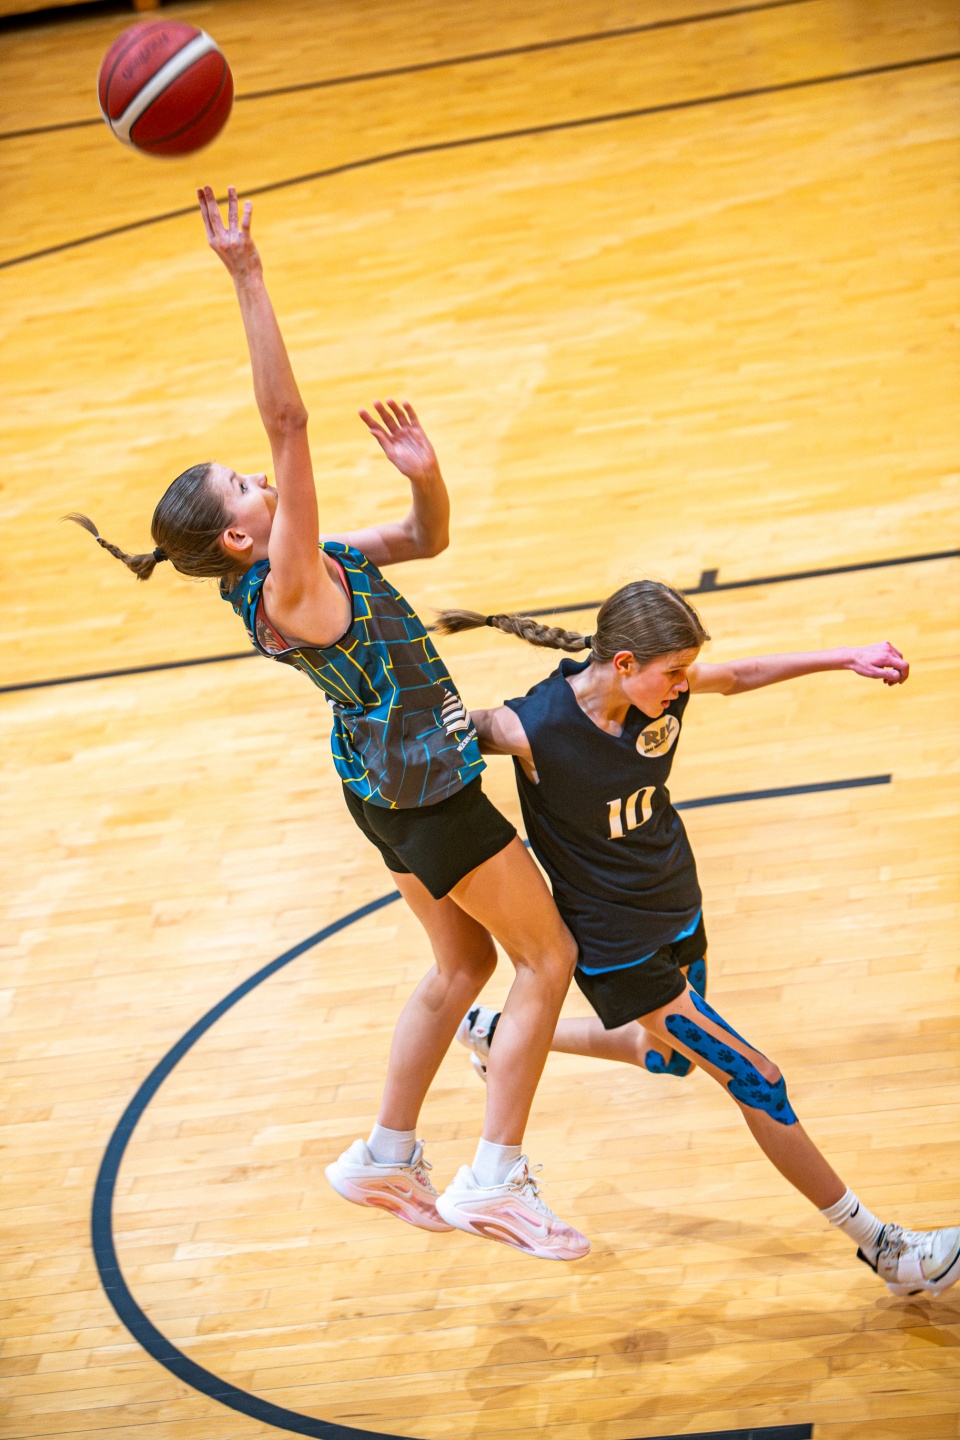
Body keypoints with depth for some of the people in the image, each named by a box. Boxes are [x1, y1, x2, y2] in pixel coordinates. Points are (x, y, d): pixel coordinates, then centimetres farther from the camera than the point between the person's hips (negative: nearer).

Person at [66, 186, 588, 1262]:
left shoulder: (317, 561, 0)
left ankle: (385, 1160, 31)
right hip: (421, 787, -9)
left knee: (462, 963, 21)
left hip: (394, 782, 9)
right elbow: (287, 420, -35)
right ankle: (493, 1182, 2)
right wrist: (246, 275, -38)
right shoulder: (284, 591, -25)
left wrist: (425, 477, -11)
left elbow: (428, 538, 12)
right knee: (547, 956, 1)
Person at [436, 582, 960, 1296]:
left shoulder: (662, 687, -14)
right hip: (618, 945, -8)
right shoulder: (533, 729, -31)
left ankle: (494, 1033, 50)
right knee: (756, 1082, -6)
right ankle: (881, 1246, 8)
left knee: (668, 1057, 31)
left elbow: (741, 674, 3)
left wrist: (847, 658, -4)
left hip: (676, 908, 8)